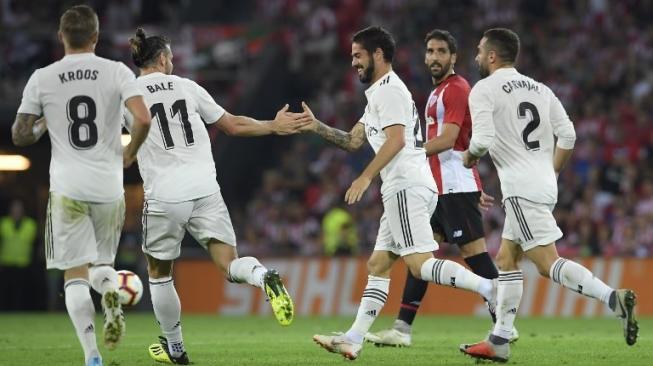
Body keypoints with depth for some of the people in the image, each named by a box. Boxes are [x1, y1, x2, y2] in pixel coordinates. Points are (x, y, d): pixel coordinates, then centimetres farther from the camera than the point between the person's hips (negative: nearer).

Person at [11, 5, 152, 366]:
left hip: (67, 189, -1)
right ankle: (111, 292, -16)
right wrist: (130, 152, 6)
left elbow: (20, 136, 3)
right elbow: (143, 119, -13)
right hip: (109, 187, 1)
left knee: (75, 274, 3)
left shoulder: (42, 79, 1)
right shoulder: (117, 72, -1)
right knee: (102, 263, 20)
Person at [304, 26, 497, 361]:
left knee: (420, 264, -18)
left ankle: (490, 289, -26)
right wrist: (317, 128, 21)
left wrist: (366, 177, -20)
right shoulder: (380, 93, 25)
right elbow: (353, 141, 29)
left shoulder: (389, 89, -7)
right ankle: (354, 340, 10)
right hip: (405, 188, 11)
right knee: (377, 265, 10)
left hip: (407, 187, -11)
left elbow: (396, 139, -19)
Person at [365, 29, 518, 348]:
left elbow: (448, 139, -20)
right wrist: (475, 190, 26)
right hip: (439, 189, 10)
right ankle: (401, 329, 8)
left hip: (456, 189, -10)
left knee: (474, 254, -10)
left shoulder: (456, 88, -10)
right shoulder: (439, 91, 20)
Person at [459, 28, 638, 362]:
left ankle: (613, 299, -27)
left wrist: (469, 156, 5)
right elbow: (567, 136, 9)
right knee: (506, 259, 16)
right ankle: (498, 342, 17)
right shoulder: (539, 89, 15)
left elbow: (484, 140, -16)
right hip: (544, 185, 9)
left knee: (547, 264, -12)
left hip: (521, 188, -9)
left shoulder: (484, 90, -5)